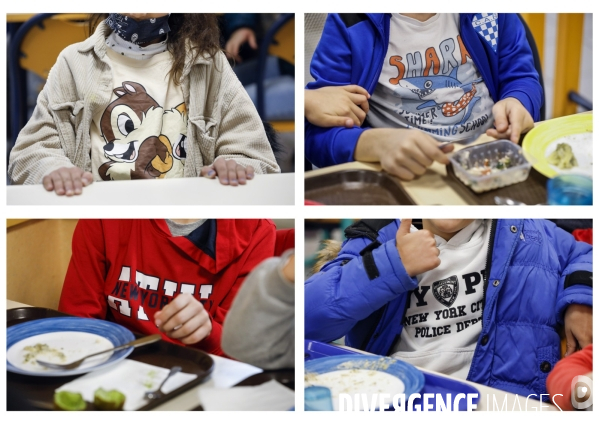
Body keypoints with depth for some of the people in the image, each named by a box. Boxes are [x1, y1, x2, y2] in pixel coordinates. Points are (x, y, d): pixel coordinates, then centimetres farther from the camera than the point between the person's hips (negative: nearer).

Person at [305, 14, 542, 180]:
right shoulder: (350, 22, -6)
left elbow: (521, 77, 12)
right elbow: (317, 131, -12)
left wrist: (516, 103, -15)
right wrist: (377, 143, -35)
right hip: (402, 175, -4)